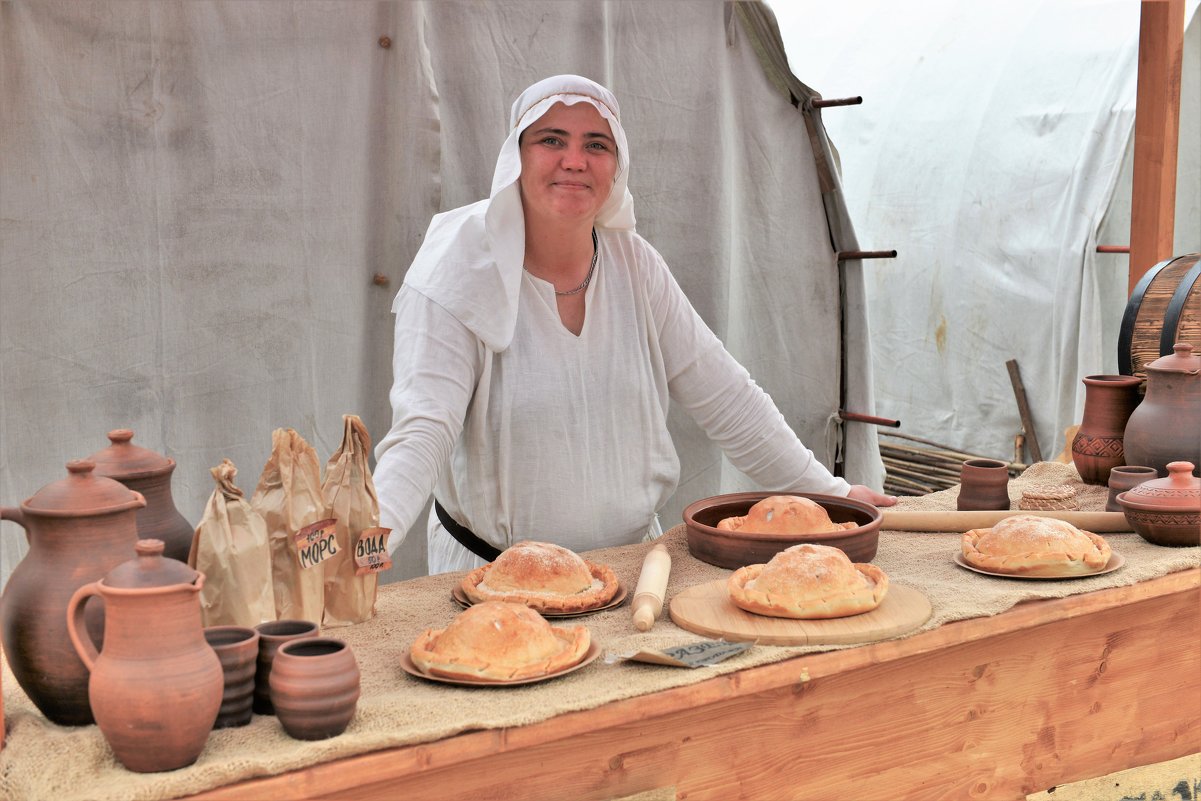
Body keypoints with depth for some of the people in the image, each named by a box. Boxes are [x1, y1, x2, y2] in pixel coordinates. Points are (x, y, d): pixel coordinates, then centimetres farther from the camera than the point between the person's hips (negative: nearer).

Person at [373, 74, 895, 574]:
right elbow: (422, 430, -22)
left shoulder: (634, 265, 2)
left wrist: (829, 491, 7)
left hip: (632, 558, 4)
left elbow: (725, 399, 8)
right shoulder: (456, 278, -11)